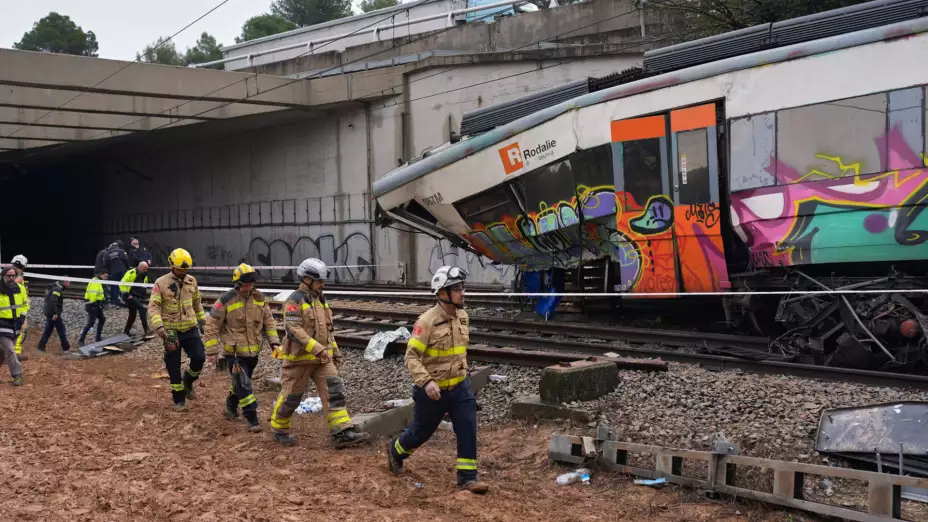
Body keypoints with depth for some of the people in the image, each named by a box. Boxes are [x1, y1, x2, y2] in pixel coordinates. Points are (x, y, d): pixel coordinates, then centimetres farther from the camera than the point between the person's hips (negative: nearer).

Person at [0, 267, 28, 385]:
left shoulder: (21, 288, 2)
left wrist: (23, 316, 2)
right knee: (9, 351, -10)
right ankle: (17, 376, -10)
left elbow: (25, 303, 16)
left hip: (15, 324, 5)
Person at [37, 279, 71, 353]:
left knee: (48, 330, 14)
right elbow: (53, 301, -27)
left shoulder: (55, 288, 15)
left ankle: (41, 346, 14)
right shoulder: (57, 289, -17)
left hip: (49, 313, 10)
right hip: (53, 314, -10)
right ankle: (65, 348, 4)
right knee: (62, 330, -1)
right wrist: (55, 314, -27)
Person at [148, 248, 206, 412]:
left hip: (190, 329, 3)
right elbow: (153, 306, -14)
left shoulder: (191, 281, 5)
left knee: (199, 358, -9)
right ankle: (179, 400, 17)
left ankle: (188, 382, 21)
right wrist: (159, 326, -25)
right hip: (171, 331, -3)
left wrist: (202, 319, 17)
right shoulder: (161, 283, -9)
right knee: (173, 367, 4)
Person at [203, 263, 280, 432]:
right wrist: (212, 351, -9)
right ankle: (252, 419, -3)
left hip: (253, 351, 5)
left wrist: (274, 342, 0)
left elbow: (269, 321, 11)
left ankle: (231, 408, 43)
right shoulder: (226, 301, -14)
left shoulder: (260, 299, 0)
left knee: (241, 382, 21)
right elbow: (211, 326, -8)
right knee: (244, 385, -9)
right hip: (234, 352, -5)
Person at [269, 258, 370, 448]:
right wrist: (316, 348, -29)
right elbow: (294, 330, -25)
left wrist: (335, 352, 19)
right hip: (299, 358, -7)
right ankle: (279, 429, 28)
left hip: (322, 358, 7)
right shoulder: (294, 301, -14)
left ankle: (342, 434, -10)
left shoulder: (320, 300, 13)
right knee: (291, 396, 6)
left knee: (334, 391, -6)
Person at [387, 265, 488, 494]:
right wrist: (426, 381, -32)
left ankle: (467, 477, 2)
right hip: (433, 390, -5)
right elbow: (411, 357, -21)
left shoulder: (462, 315, 0)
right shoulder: (427, 321, -21)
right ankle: (395, 450, 43)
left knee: (468, 429, -6)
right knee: (421, 432, 13)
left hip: (459, 386, 5)